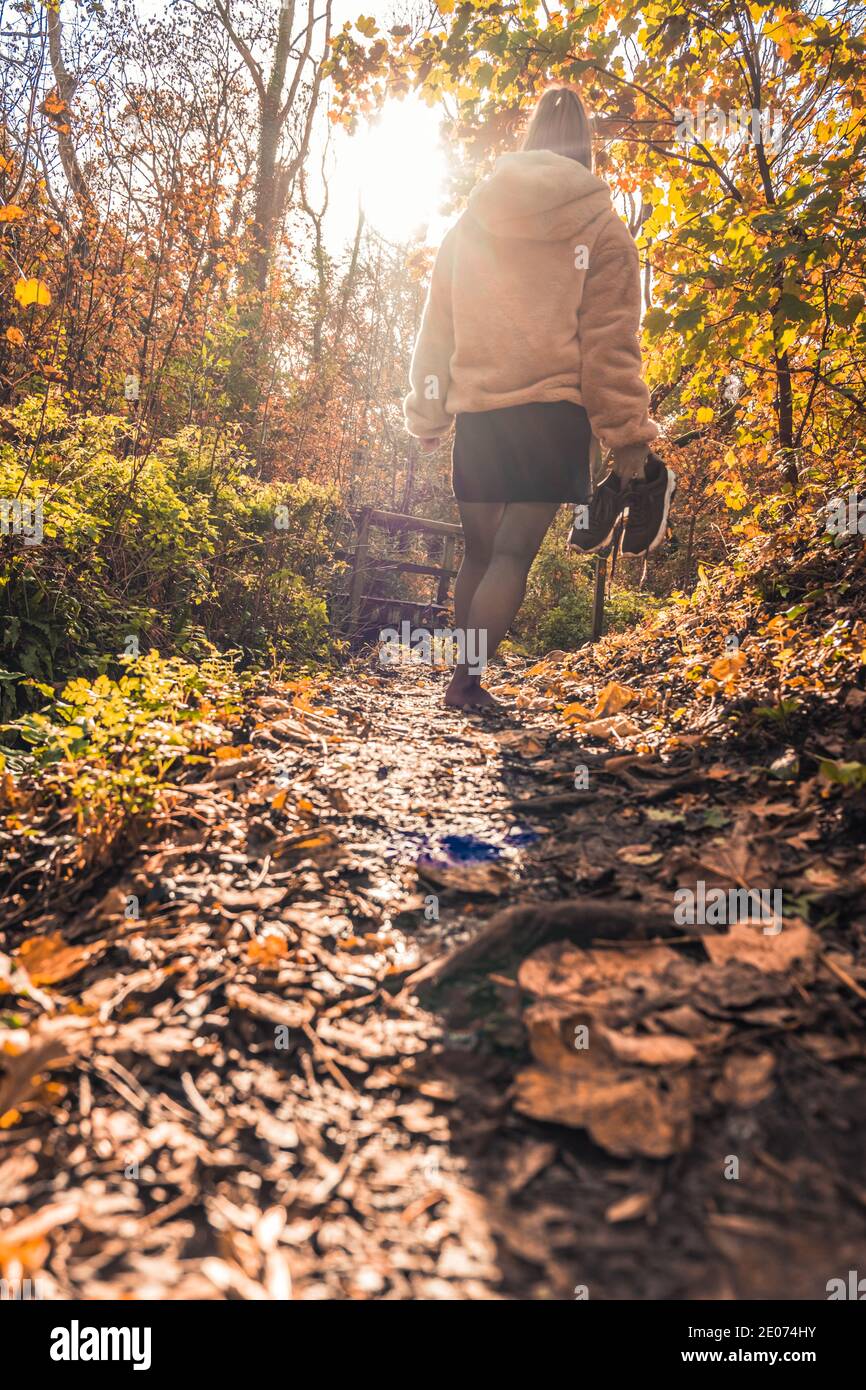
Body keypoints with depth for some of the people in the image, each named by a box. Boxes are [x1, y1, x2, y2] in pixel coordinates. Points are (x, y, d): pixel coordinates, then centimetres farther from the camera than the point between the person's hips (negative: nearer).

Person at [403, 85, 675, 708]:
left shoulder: (469, 223, 14)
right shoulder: (601, 229, 4)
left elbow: (436, 331, 13)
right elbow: (611, 346, -3)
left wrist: (427, 420, 18)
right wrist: (630, 444, -2)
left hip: (476, 417, 4)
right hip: (553, 416, -3)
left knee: (479, 551, 13)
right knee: (514, 552, -3)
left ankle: (464, 680, 19)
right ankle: (467, 681, -13)